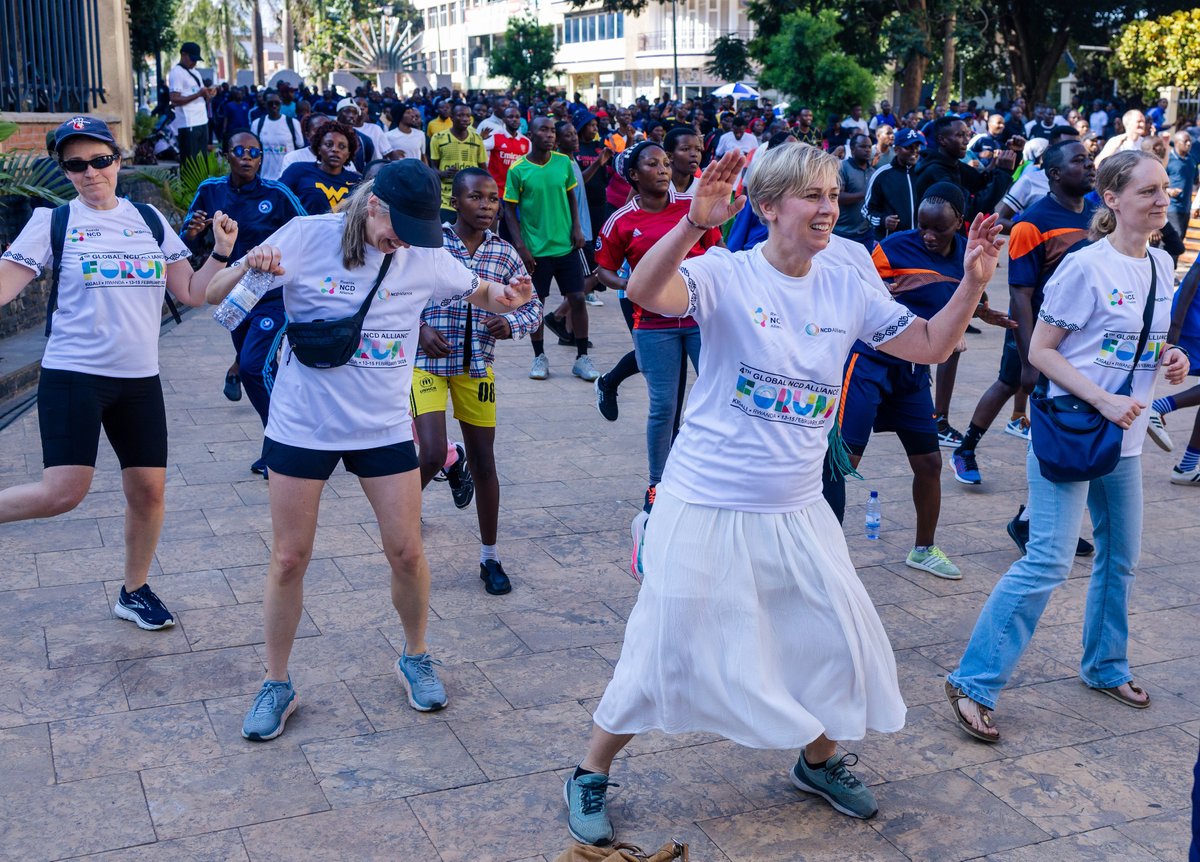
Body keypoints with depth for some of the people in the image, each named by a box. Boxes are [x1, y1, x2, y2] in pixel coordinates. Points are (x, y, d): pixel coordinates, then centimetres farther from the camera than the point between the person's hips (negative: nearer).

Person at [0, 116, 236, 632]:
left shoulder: (150, 221, 10)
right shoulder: (53, 221, 0)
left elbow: (192, 293, 9)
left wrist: (221, 252, -4)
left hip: (139, 378, 4)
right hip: (73, 375, -4)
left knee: (148, 489, 5)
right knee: (62, 494, -18)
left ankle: (134, 592, 25)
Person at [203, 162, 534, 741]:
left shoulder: (426, 256, -5)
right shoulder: (307, 237, -12)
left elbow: (478, 293, 12)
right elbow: (214, 298, -9)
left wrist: (507, 296, -13)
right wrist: (247, 268, -33)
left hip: (385, 427, 2)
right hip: (302, 426, -2)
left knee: (407, 552, 4)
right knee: (289, 560, 4)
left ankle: (415, 658, 30)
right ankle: (276, 685, 22)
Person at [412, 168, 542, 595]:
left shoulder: (504, 253, 1)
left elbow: (533, 307, 8)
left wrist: (511, 324, -14)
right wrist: (420, 329, -15)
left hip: (477, 366, 3)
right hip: (428, 362, -3)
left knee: (483, 463, 8)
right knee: (433, 455, -15)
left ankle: (490, 558, 22)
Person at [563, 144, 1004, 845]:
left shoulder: (848, 291, 3)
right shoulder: (727, 275, -13)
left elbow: (932, 346, 8)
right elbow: (644, 292, -32)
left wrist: (973, 283, -7)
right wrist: (696, 222, -47)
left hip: (797, 512, 5)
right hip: (707, 505, -5)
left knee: (843, 639, 13)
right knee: (664, 651, 4)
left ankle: (819, 759, 41)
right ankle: (592, 774, 26)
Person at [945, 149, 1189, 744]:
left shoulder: (1161, 264, 7)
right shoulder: (1086, 267, -15)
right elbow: (1040, 350, -15)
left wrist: (1170, 358, -2)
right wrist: (1103, 401, -23)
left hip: (1123, 440, 8)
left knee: (1119, 558, 18)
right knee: (1048, 564, -12)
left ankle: (1105, 668, 39)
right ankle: (974, 684, -4)